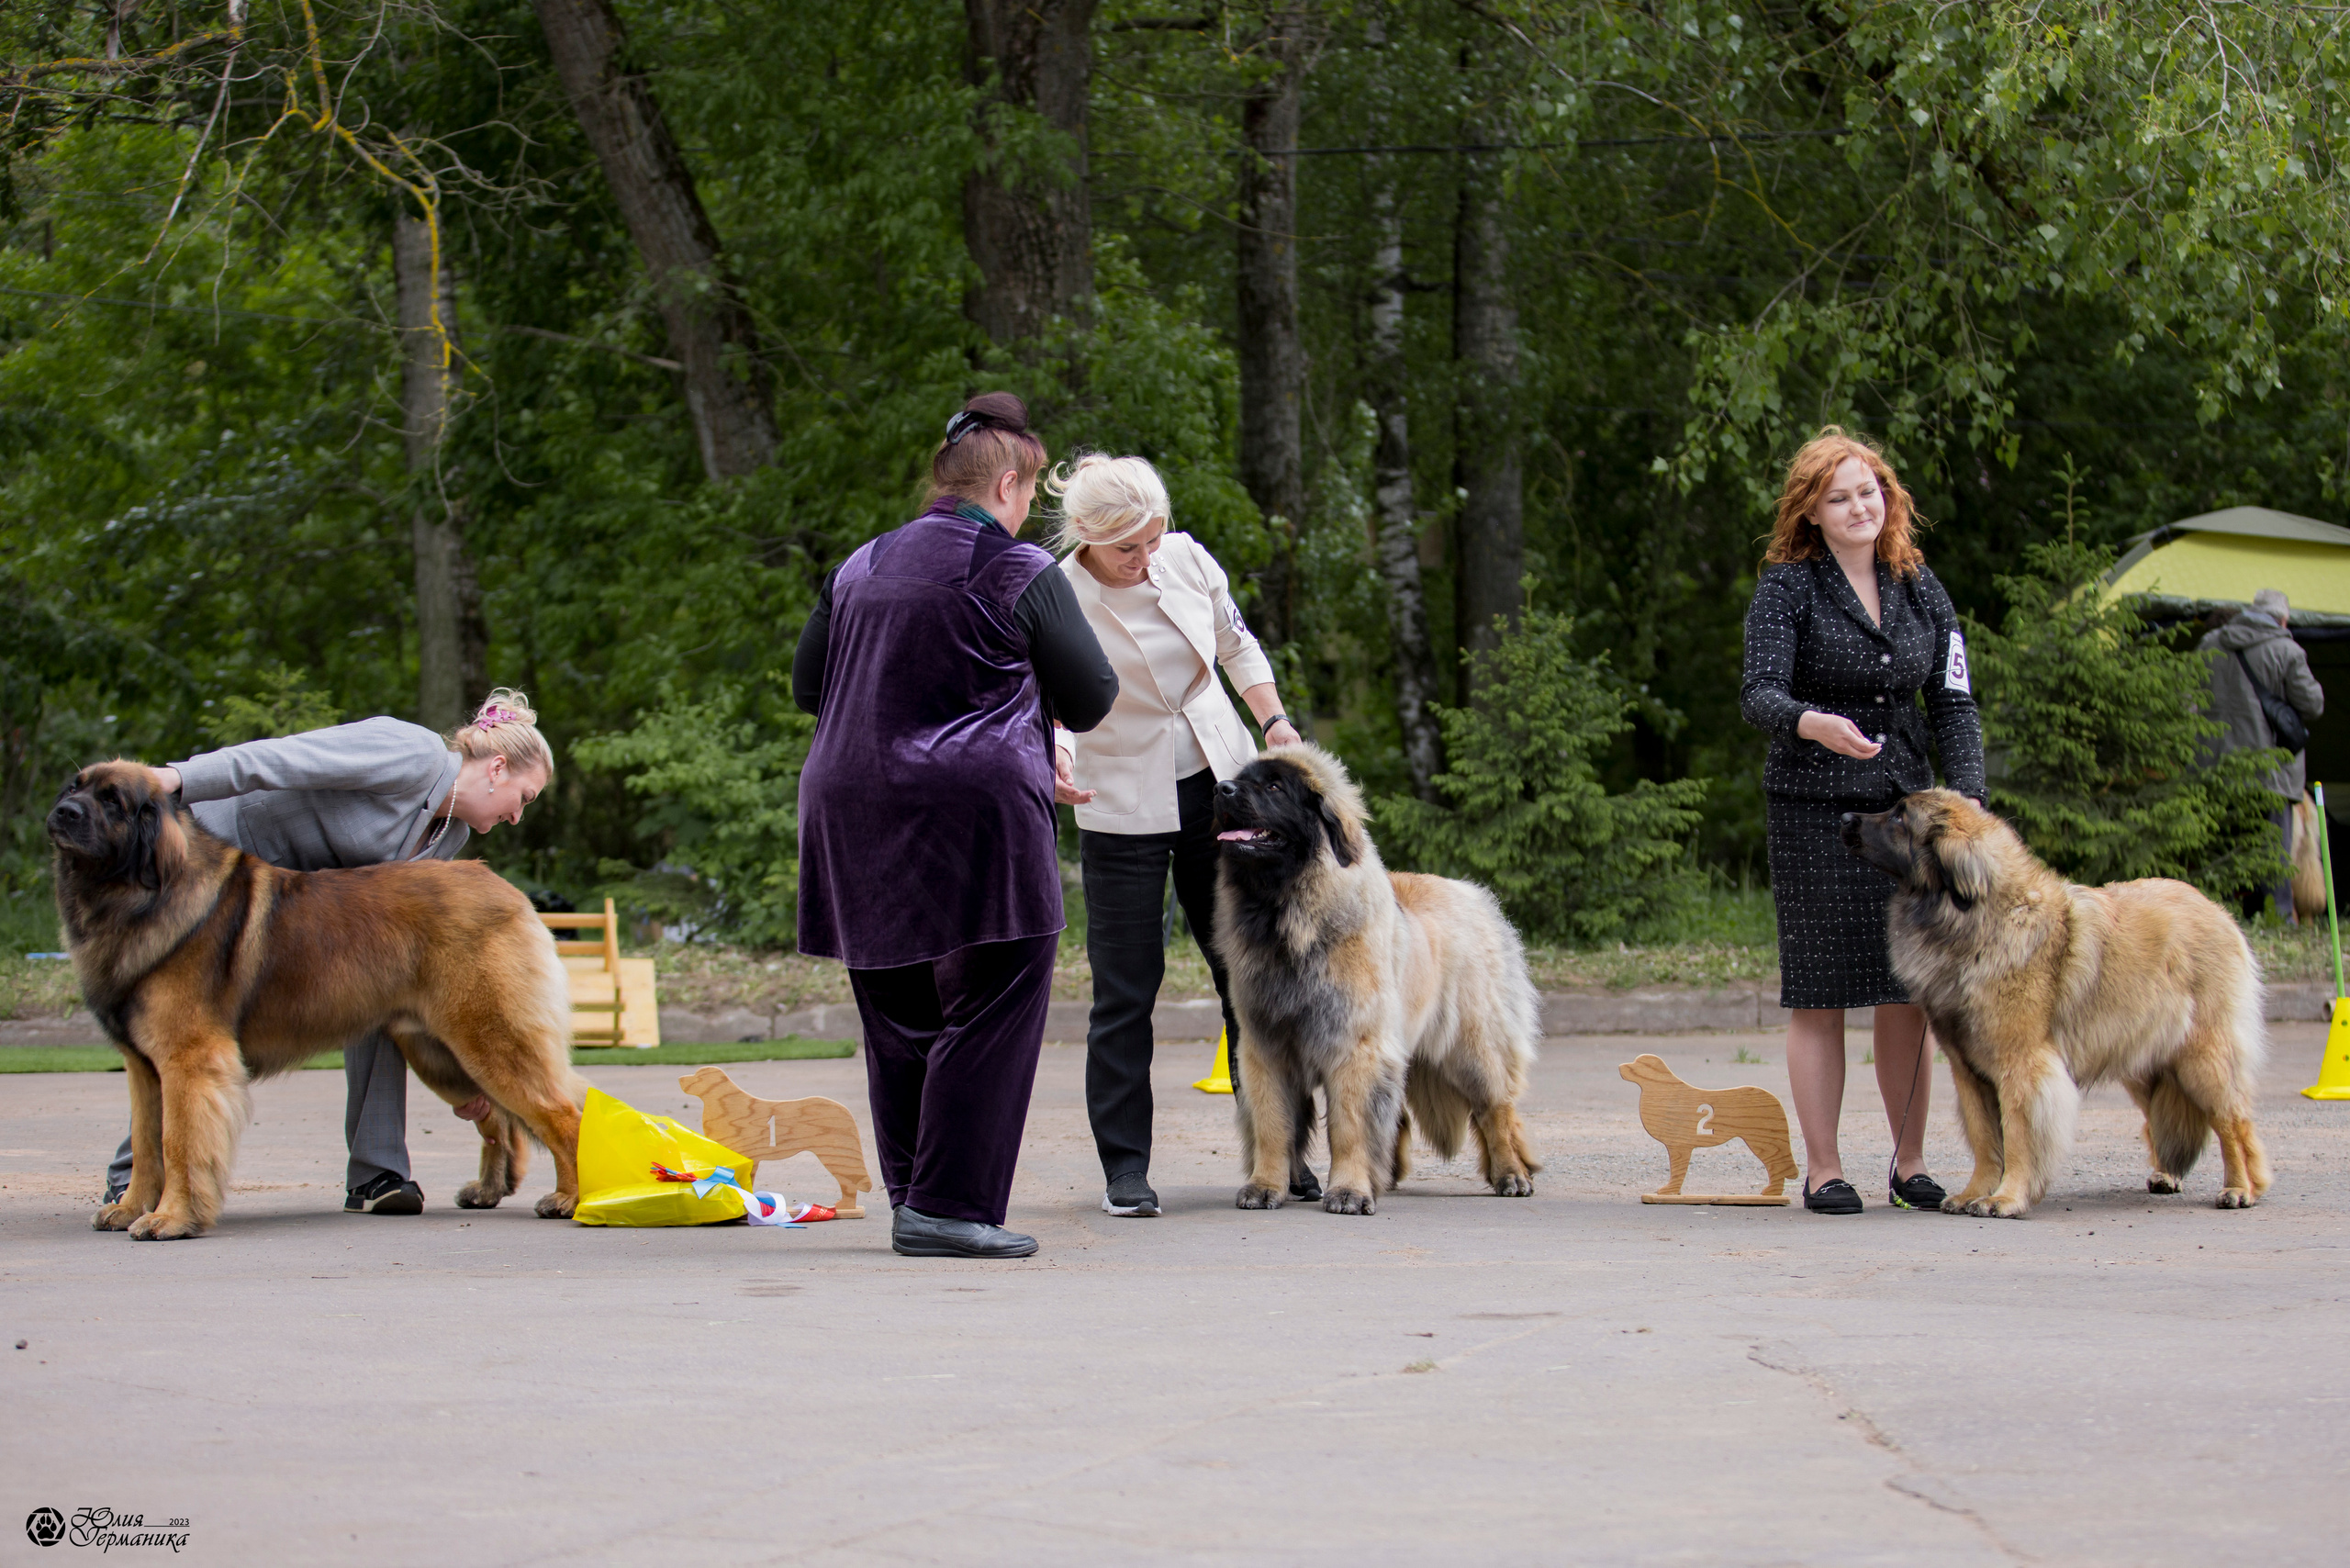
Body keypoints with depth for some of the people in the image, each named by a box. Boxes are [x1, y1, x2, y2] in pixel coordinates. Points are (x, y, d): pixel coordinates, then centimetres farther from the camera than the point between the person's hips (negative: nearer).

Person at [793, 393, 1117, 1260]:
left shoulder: (860, 567, 13)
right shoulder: (1019, 572, -5)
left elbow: (807, 684, 19)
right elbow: (1092, 698, -2)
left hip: (851, 809, 7)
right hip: (973, 818, -7)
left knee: (898, 1015, 14)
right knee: (990, 1008, -3)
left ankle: (911, 1195, 19)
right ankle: (947, 1206, -8)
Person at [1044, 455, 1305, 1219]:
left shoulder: (1186, 560, -5)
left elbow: (1238, 646, 10)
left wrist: (1273, 719, -4)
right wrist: (1055, 759, -32)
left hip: (1219, 783, 4)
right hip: (1122, 806, -4)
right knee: (1126, 988, -4)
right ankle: (1125, 1167, 4)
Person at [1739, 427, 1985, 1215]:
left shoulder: (1920, 588, 8)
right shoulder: (1787, 587, -5)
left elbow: (1953, 702, 6)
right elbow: (1759, 691, -16)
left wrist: (1967, 797, -9)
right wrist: (1814, 724, -37)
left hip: (1904, 799, 4)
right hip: (1813, 807, -4)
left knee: (1909, 990, 3)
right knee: (1819, 991, -2)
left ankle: (1910, 1163, 13)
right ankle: (1822, 1170, 3)